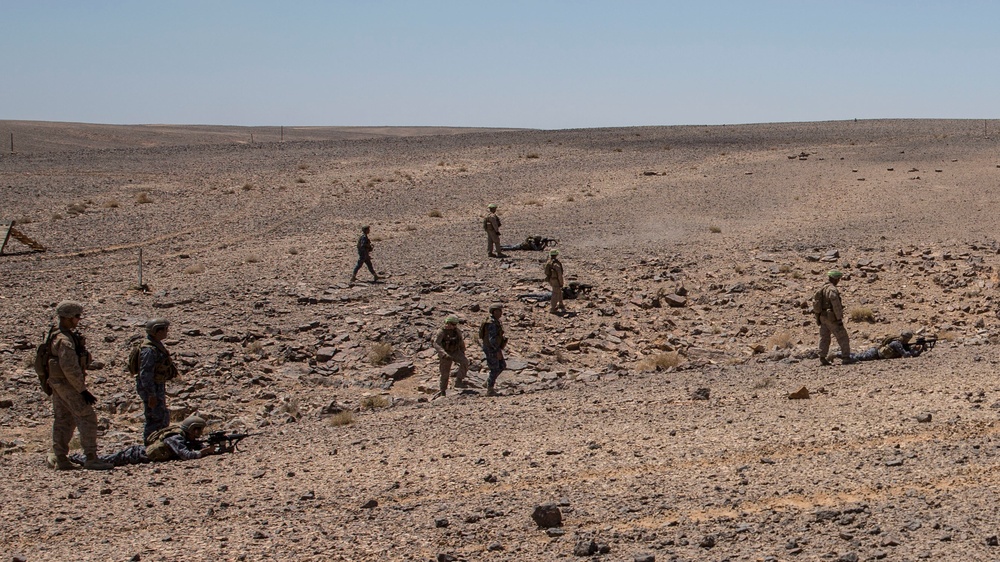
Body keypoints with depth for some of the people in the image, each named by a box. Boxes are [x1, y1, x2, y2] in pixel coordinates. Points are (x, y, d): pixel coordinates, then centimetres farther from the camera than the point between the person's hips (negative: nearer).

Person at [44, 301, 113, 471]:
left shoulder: (63, 336, 13)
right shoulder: (65, 340, -20)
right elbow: (69, 368, -24)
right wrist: (83, 390, -20)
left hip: (58, 384, 10)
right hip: (67, 384, -10)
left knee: (63, 421, 13)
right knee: (87, 418, -9)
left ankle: (59, 458, 17)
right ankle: (91, 458, -9)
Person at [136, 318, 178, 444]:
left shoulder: (157, 345, 10)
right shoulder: (149, 350, -22)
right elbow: (145, 374, -25)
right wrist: (151, 395, -25)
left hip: (157, 387, 10)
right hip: (151, 389, -10)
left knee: (164, 418, 18)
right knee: (155, 420, -5)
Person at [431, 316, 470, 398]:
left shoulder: (457, 331, -1)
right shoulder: (441, 332, -16)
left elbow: (461, 343, 15)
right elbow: (436, 344, -28)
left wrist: (463, 354, 21)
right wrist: (444, 354, -41)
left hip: (456, 352, 3)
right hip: (445, 354, -3)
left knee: (465, 362, -25)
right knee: (445, 374, 1)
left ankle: (458, 382, -20)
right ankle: (441, 392, 20)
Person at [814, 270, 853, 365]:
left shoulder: (822, 289, 12)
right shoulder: (832, 289, -17)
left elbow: (817, 303, 17)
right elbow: (836, 305, -22)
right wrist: (839, 319, -19)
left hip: (822, 317, 9)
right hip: (831, 318, -9)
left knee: (824, 338, 10)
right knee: (842, 337, -1)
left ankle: (822, 358, 6)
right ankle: (846, 357, -2)